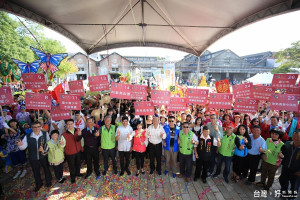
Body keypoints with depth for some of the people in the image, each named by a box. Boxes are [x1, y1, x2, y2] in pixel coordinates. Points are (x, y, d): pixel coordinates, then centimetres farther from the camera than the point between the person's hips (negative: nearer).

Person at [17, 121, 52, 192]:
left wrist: (44, 151, -20)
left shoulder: (45, 134, -13)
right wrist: (20, 145, -30)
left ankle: (48, 181, 45)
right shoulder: (27, 137, -9)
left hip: (44, 156, -1)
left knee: (46, 169, 18)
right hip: (33, 158, 1)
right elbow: (23, 147, -9)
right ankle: (38, 184, 47)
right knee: (36, 172, 20)